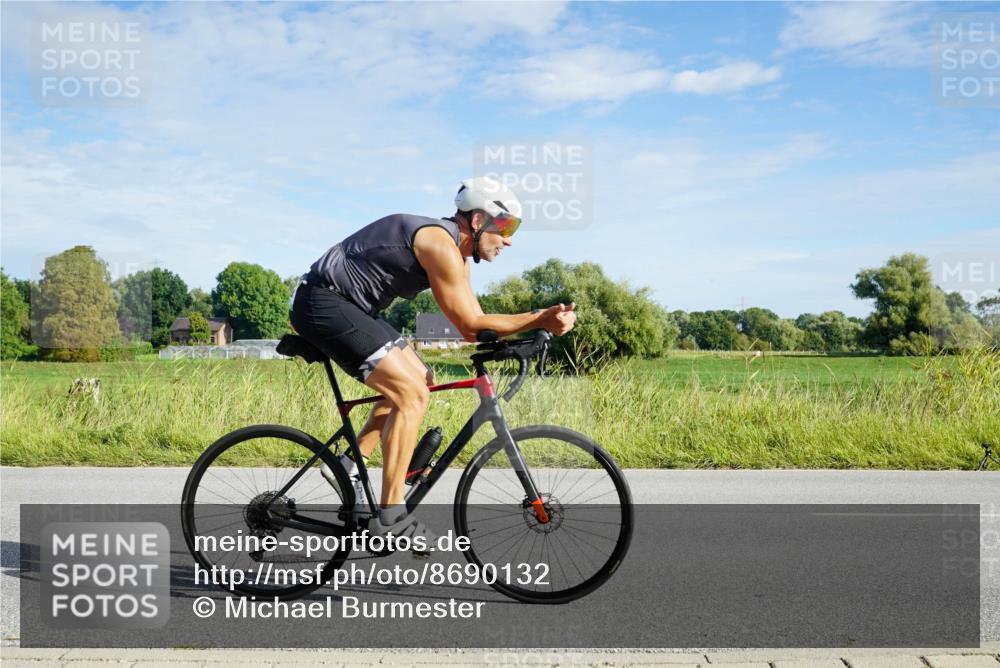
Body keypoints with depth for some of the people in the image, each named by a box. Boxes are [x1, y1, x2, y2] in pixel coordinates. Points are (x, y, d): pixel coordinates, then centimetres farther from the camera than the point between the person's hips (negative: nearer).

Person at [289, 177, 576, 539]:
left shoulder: (456, 255, 12)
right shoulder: (441, 243, -19)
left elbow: (473, 323, 10)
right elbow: (469, 325, -19)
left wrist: (536, 322, -2)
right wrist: (540, 319, -20)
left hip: (347, 306, 11)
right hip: (323, 302, -11)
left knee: (419, 380, 15)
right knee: (412, 395, -15)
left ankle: (347, 465, 16)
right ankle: (390, 516, -11)